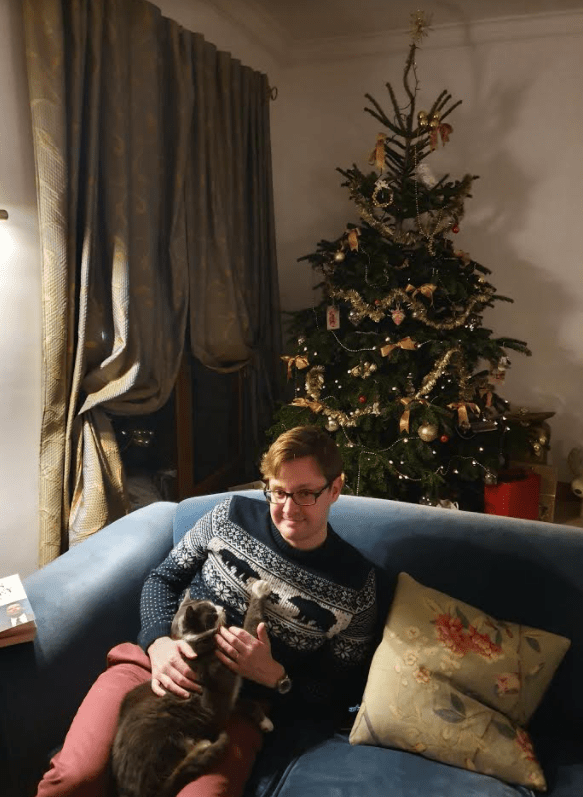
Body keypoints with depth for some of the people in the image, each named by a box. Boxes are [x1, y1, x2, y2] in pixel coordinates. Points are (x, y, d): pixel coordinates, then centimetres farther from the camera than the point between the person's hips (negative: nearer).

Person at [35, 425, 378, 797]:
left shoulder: (356, 584, -3)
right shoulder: (232, 514, 2)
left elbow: (339, 692, 3)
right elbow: (163, 579, 10)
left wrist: (273, 676, -15)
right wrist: (159, 641, -10)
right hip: (157, 663, 2)